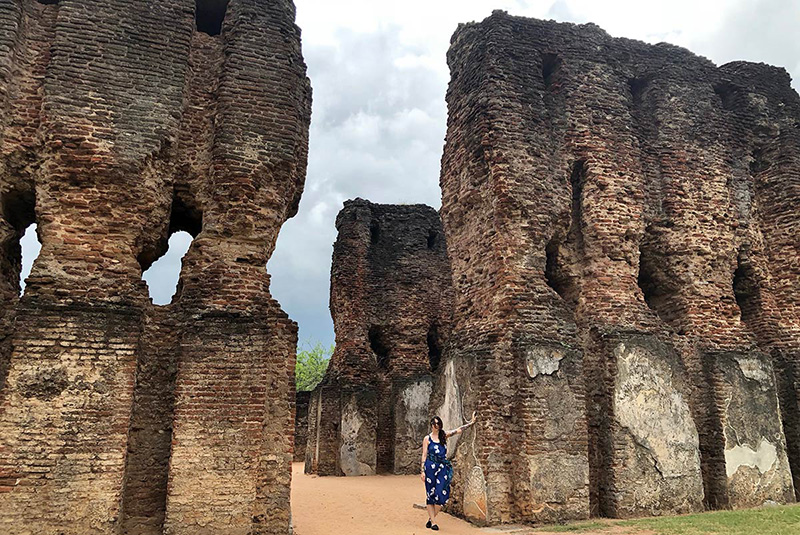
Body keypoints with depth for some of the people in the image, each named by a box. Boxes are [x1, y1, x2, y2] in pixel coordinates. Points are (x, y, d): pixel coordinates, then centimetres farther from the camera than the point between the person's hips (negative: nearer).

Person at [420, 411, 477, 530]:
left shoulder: (444, 435, 9)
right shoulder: (427, 439, 3)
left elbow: (459, 430, 10)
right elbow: (424, 456, 3)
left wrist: (472, 422, 9)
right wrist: (422, 471, -3)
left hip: (443, 468, 2)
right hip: (430, 468, -2)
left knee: (441, 494, -6)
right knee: (430, 494, 0)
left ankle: (431, 518, 12)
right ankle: (433, 522, 8)